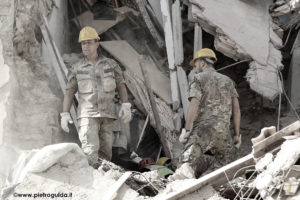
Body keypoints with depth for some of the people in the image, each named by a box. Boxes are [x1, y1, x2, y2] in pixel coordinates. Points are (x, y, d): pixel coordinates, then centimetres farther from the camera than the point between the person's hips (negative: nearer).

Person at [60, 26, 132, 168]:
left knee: (105, 153, 2)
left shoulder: (111, 64, 6)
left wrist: (126, 106, -5)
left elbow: (121, 86, 9)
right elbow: (69, 92, 6)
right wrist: (65, 114, -4)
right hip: (87, 115, -2)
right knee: (91, 151, -18)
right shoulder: (77, 68, 5)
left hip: (107, 115, 2)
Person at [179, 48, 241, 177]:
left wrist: (186, 130, -9)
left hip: (203, 128, -4)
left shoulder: (199, 79, 5)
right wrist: (237, 134, 14)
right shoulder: (227, 81, 20)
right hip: (223, 130, 5)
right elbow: (236, 108, 13)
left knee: (188, 163, -12)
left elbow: (194, 105, -8)